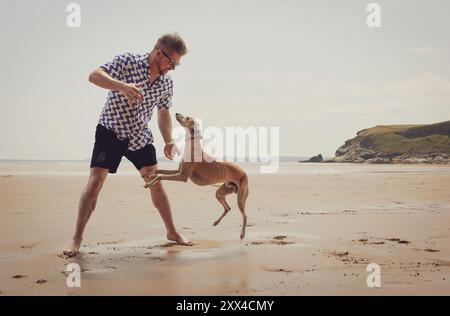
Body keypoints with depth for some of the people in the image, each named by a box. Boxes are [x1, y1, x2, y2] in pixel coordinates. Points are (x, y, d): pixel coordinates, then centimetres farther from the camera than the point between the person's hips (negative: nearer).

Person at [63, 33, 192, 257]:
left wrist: (169, 141, -1)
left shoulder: (167, 83, -2)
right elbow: (94, 76, -31)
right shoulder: (128, 62, -18)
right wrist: (123, 86, -47)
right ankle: (77, 239, -4)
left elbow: (164, 113, 12)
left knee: (156, 183, 5)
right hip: (110, 131, -4)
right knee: (95, 182, -13)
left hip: (140, 136, 5)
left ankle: (171, 232, 19)